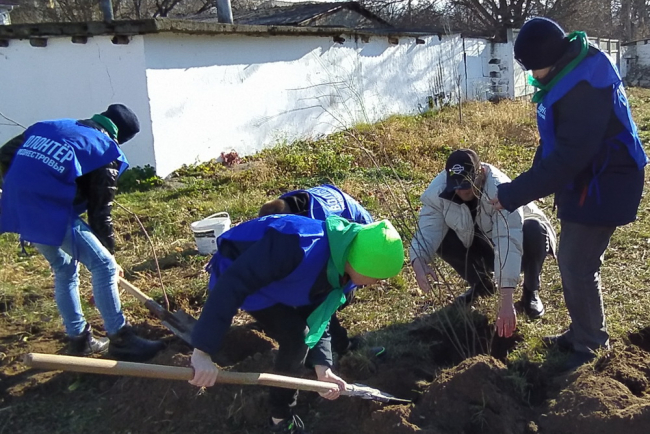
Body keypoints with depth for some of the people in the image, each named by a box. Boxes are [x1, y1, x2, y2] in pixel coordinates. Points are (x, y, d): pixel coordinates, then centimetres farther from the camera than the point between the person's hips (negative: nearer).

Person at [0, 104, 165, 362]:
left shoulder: (50, 126, 20)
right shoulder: (105, 151, 1)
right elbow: (99, 212, 2)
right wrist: (110, 253, 13)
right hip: (50, 211, -8)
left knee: (64, 268, 22)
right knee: (103, 265, 0)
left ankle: (79, 339, 30)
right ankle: (120, 340, 4)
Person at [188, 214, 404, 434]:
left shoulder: (339, 268, -12)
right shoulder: (300, 245, -41)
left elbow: (318, 318, -2)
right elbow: (232, 282, -42)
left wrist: (322, 367, -14)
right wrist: (203, 350, -42)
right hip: (236, 275, -8)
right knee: (296, 338, -17)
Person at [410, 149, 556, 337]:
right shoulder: (438, 189, -25)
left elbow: (508, 244, -44)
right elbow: (428, 228, -26)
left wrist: (506, 301, -51)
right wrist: (419, 261, -48)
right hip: (481, 244, 4)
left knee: (534, 231, -36)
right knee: (440, 237, -21)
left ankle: (531, 292, -7)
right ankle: (480, 283, 6)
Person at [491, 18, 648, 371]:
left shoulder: (586, 84, -28)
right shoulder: (571, 73, 5)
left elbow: (568, 157, -31)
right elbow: (555, 143, 13)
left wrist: (515, 193, -27)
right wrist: (525, 186, 7)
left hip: (601, 188, -10)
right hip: (583, 183, 10)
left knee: (578, 267, -4)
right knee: (571, 262, 17)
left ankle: (591, 346, 14)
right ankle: (581, 333, 32)